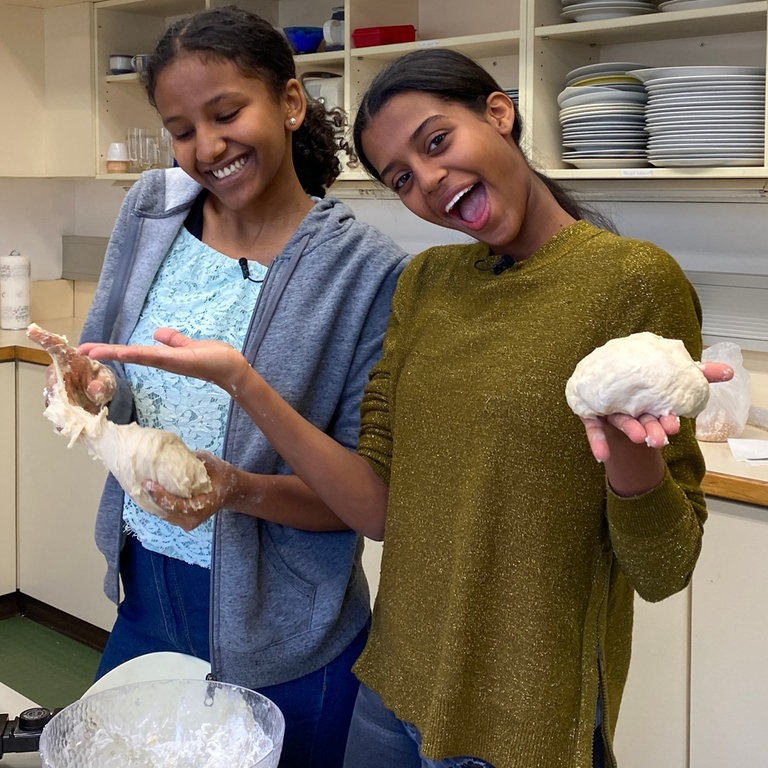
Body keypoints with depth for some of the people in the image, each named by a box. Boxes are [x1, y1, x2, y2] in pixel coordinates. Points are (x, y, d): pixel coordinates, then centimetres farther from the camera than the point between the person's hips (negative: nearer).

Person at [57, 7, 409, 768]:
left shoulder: (366, 269, -16)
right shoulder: (151, 209, -2)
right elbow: (99, 374, 6)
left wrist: (245, 490, -30)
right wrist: (89, 393, -17)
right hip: (145, 600, 5)